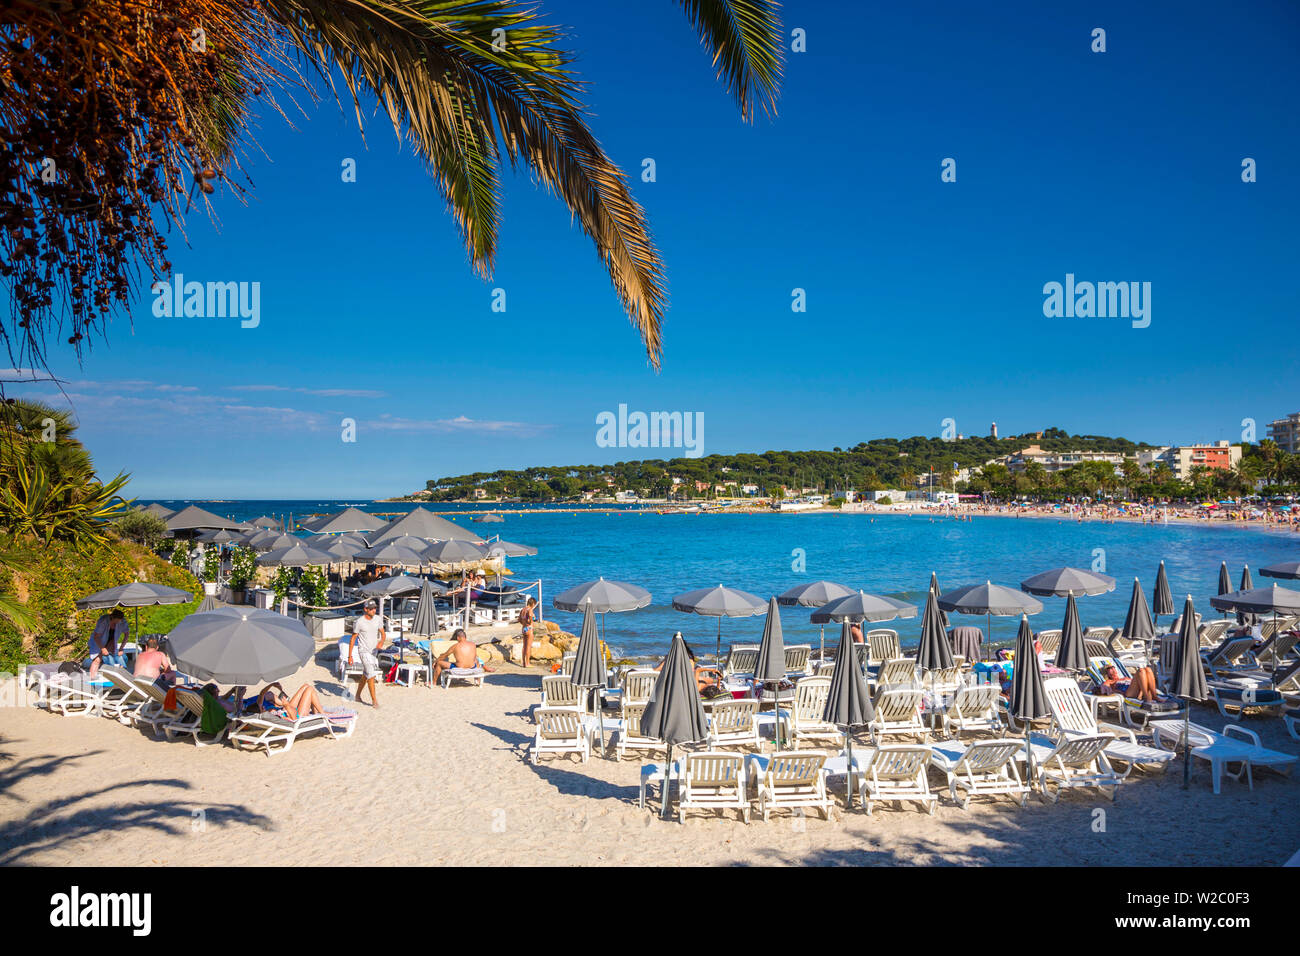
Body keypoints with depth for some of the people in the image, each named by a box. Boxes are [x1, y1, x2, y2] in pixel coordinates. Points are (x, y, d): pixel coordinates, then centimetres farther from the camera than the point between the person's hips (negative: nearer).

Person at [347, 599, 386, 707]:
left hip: (374, 651, 6)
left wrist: (381, 642, -17)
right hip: (364, 651, -6)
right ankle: (374, 700, -9)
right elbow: (353, 639, -9)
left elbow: (382, 633, 7)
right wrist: (350, 656, -10)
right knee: (371, 675, -13)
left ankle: (358, 696, 34)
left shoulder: (378, 619, 0)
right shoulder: (359, 622, -15)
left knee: (365, 675, 17)